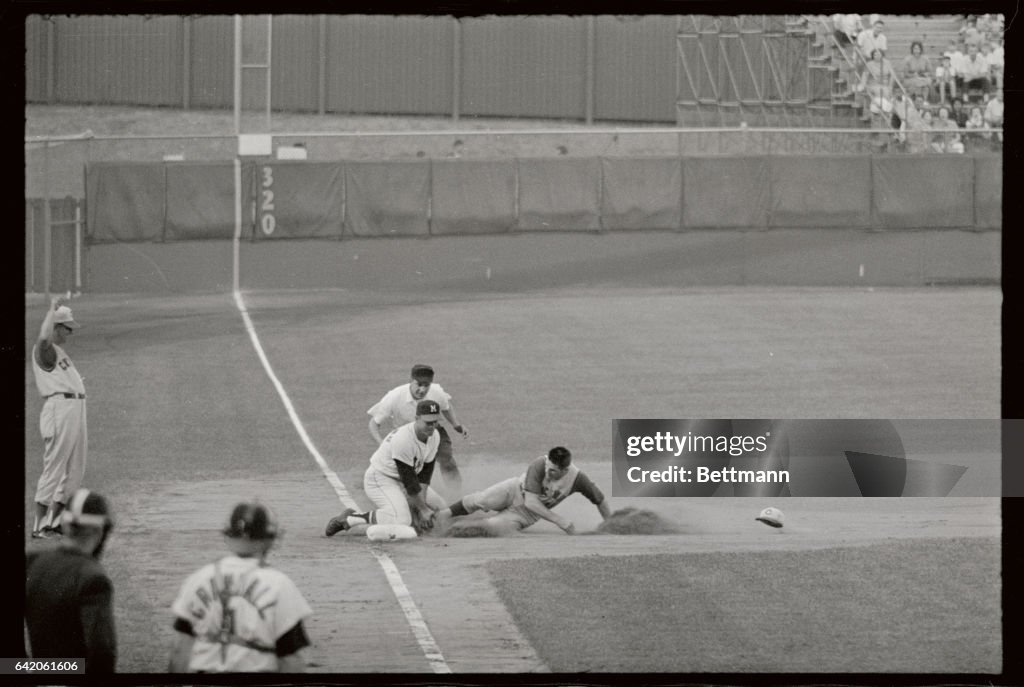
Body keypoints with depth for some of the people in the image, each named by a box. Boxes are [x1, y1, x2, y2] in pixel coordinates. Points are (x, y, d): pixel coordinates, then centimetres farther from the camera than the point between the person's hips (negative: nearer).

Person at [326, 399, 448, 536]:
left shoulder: (434, 436, -4)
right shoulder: (402, 440, -30)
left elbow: (425, 473, -2)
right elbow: (408, 480, -25)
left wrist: (421, 506, -10)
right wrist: (422, 508, -18)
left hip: (400, 480, 10)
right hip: (380, 478, -10)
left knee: (439, 507, 8)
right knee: (402, 520, -31)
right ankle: (348, 519, -17)